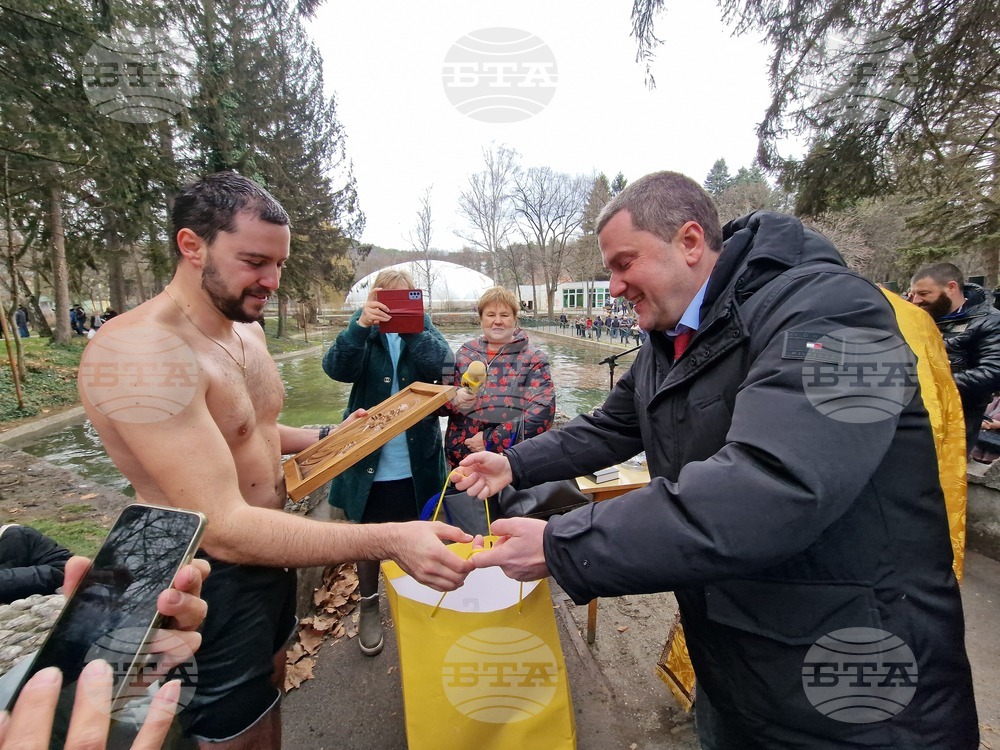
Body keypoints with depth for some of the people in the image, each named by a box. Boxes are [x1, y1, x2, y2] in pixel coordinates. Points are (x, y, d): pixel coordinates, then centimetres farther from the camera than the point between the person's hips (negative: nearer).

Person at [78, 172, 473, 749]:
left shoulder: (247, 329, 1)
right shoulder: (140, 352, -29)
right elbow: (223, 528, -35)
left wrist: (326, 437, 2)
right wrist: (390, 540, -39)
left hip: (268, 553, 8)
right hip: (209, 582, -8)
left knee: (271, 691, 29)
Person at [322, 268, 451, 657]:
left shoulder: (424, 329, 0)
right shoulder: (364, 330, -1)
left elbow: (442, 365, -19)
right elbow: (337, 368, -20)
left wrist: (412, 329, -32)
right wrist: (360, 326, -36)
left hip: (417, 461, 1)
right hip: (370, 459, 0)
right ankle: (368, 606, 37)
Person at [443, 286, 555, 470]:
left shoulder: (533, 359, -2)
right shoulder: (464, 354, 6)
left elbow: (541, 413, -13)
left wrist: (492, 440, -18)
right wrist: (454, 399, -17)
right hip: (461, 457, 3)